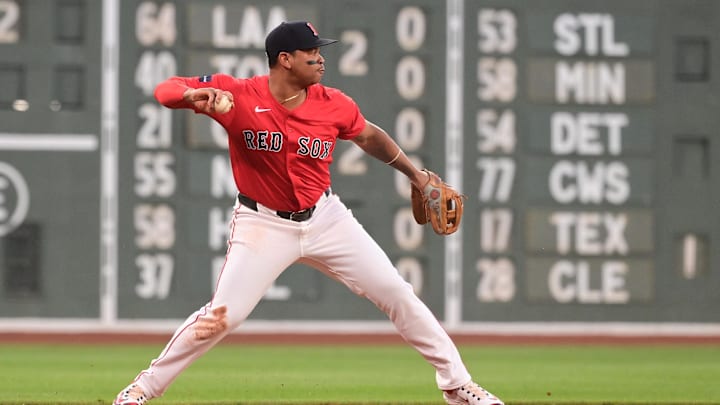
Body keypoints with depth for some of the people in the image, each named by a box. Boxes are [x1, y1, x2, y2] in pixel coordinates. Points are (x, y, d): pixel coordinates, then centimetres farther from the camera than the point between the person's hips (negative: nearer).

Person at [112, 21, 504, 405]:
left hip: (325, 218, 4)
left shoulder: (333, 105, -7)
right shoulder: (239, 95, -17)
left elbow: (369, 136, 14)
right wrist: (194, 95, -43)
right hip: (264, 225, -4)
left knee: (396, 293, 2)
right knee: (222, 315, -14)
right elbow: (165, 90, -19)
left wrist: (415, 174, 21)